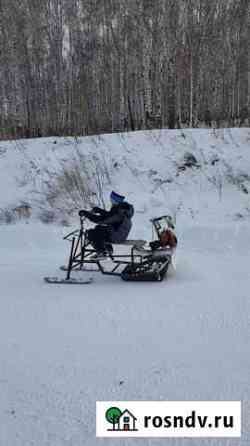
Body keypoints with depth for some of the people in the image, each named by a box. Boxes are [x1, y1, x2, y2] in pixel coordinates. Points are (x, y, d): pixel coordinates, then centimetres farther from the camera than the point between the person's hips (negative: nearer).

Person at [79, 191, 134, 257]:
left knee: (91, 233, -6)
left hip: (116, 237, -10)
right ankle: (108, 249, 28)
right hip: (122, 234, 10)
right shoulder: (124, 208, 2)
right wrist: (98, 210, 14)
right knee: (98, 228, 25)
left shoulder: (118, 212, -28)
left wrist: (86, 213, -19)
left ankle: (101, 253, 1)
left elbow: (100, 220, -27)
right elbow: (109, 215, 18)